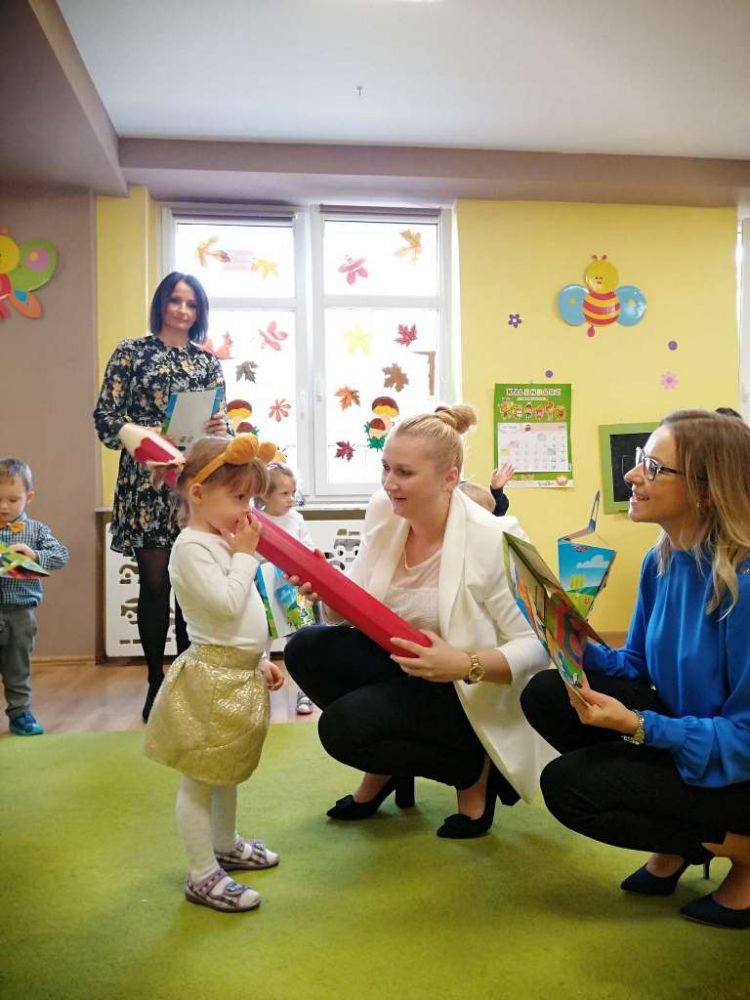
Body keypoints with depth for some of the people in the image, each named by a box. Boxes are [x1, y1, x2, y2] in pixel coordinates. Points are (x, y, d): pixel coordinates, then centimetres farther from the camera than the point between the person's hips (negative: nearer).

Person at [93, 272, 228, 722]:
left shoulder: (208, 362, 12)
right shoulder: (132, 352, 4)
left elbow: (221, 421, 13)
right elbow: (106, 417, -3)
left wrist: (221, 429, -10)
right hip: (147, 482, -2)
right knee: (155, 582, -1)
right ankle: (156, 681, 12)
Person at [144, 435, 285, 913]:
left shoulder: (224, 542, 12)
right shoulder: (192, 547, -17)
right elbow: (227, 604, -27)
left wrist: (261, 659, 18)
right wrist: (245, 555, -17)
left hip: (241, 674, 10)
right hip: (213, 676, -10)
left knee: (228, 770, 24)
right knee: (201, 780, 3)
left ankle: (227, 845, 41)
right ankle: (203, 876, 14)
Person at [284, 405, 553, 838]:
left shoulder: (493, 540, -24)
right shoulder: (384, 511, -6)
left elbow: (537, 647, -20)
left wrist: (465, 665, -36)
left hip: (473, 693, -7)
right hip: (404, 667, 7)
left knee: (343, 725, -24)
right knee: (306, 649, -12)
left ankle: (475, 769, 2)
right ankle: (387, 767, 11)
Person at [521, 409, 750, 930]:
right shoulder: (662, 559, -2)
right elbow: (636, 667, 7)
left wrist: (639, 725, -32)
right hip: (682, 731, 8)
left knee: (567, 785, -16)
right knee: (546, 695, -5)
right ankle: (678, 839, 9)